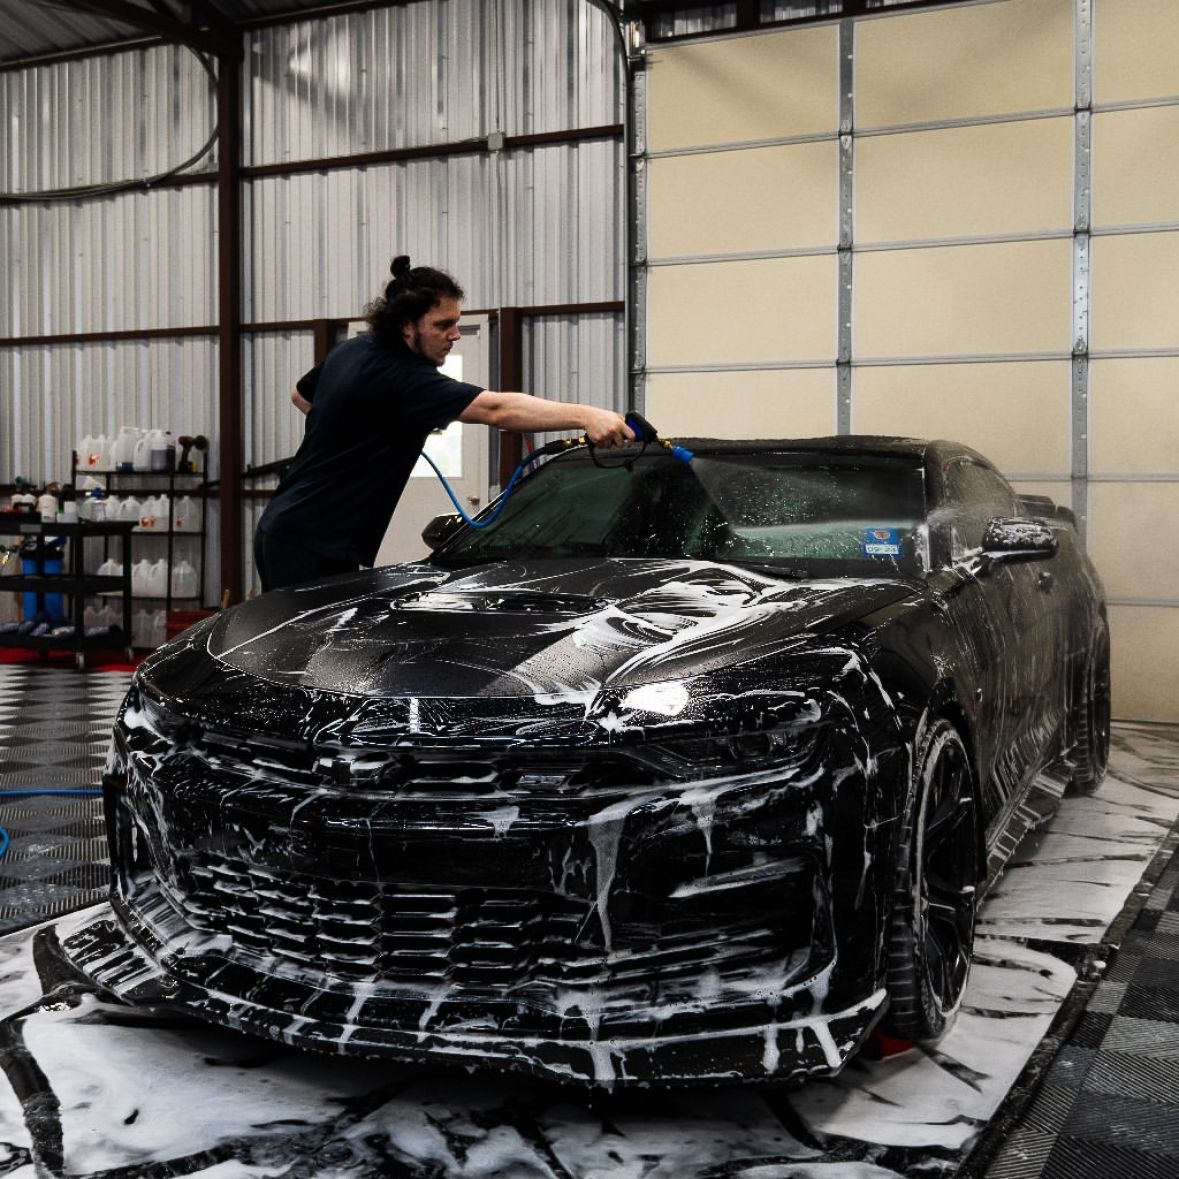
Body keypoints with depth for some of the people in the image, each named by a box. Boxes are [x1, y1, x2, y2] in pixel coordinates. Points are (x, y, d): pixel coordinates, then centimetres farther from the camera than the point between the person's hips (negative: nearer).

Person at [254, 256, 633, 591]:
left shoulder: (351, 351, 9)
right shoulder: (403, 378, -22)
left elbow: (301, 394, 30)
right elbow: (495, 409, -33)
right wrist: (584, 416, -41)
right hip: (310, 546, -10)